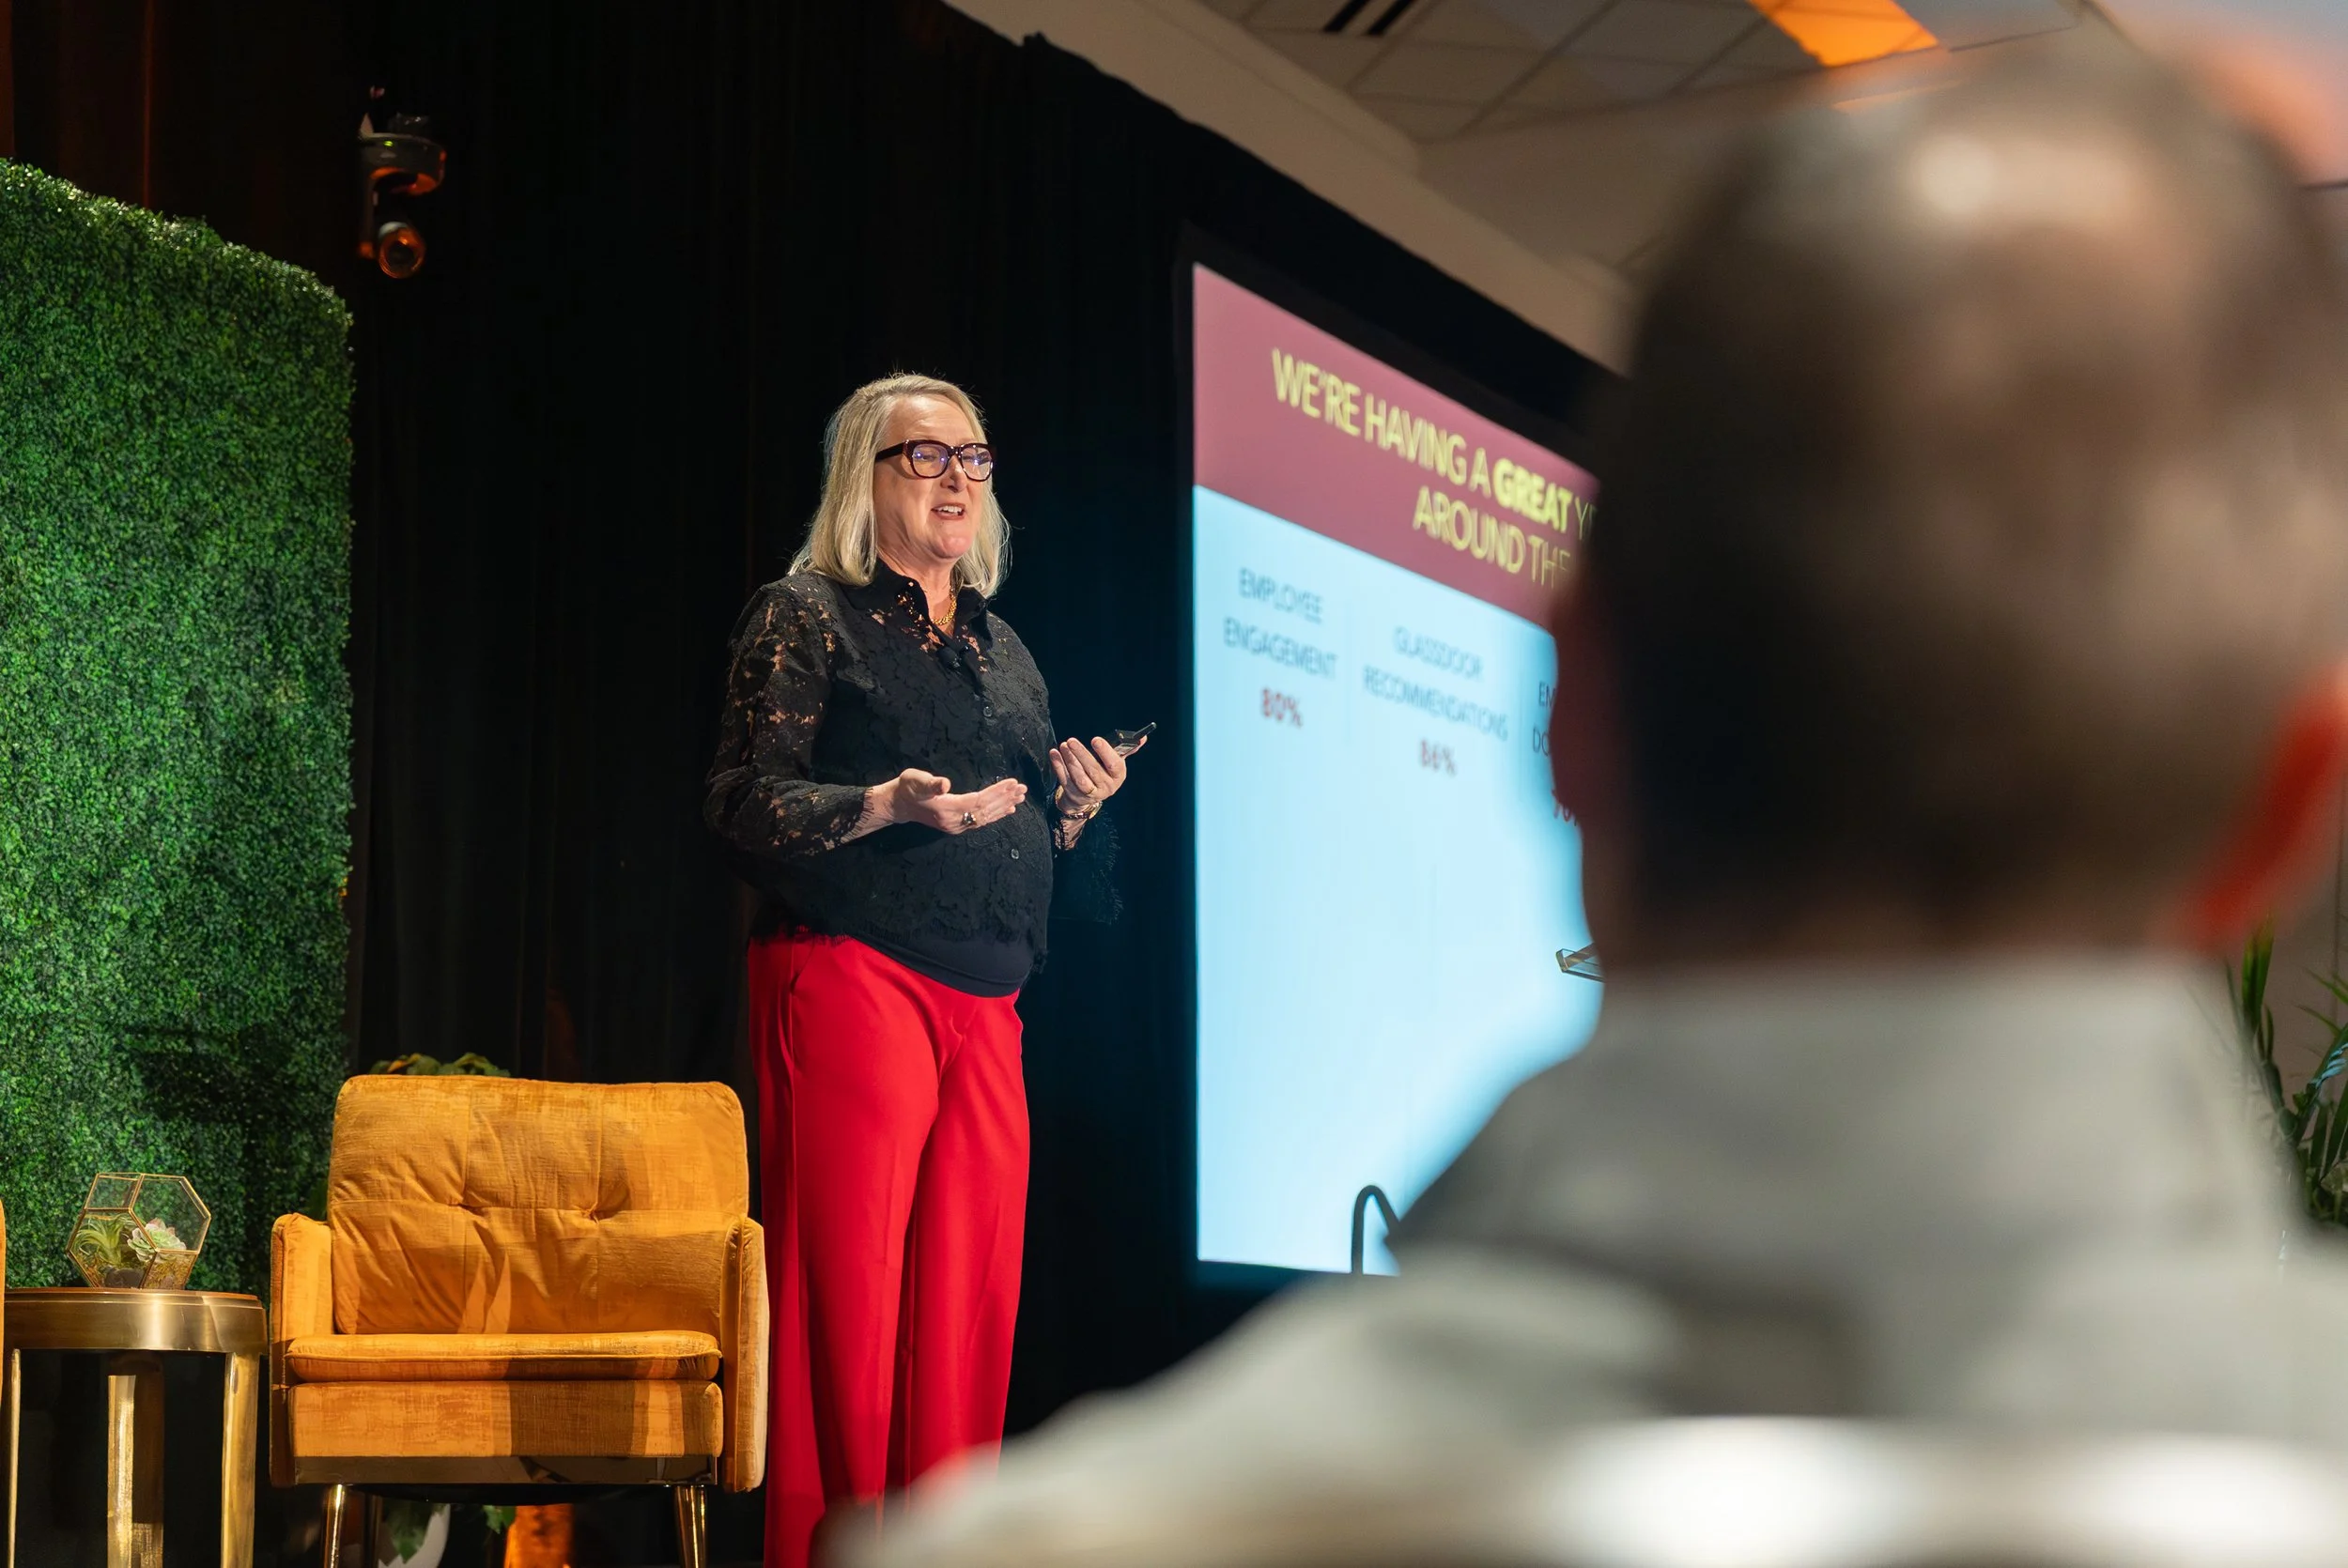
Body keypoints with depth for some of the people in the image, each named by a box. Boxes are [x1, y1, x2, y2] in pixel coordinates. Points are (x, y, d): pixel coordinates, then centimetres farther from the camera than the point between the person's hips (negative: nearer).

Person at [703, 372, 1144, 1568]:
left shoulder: (1002, 649, 23)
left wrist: (1073, 809, 6)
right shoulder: (805, 617, 4)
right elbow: (747, 810, -6)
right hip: (849, 978, -6)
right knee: (850, 1297, -9)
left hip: (986, 1008, 6)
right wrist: (888, 806, -20)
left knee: (971, 1300, 1)